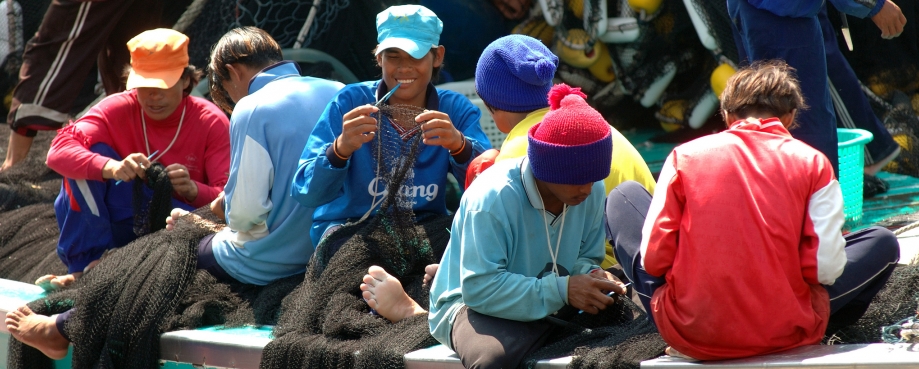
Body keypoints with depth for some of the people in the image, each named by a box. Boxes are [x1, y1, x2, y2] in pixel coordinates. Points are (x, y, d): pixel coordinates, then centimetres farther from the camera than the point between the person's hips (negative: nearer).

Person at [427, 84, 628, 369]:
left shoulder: (591, 190, -6)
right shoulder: (492, 198, -27)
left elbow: (585, 259, 7)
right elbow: (480, 288, -30)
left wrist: (591, 277, -19)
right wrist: (561, 290, -35)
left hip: (552, 307, 6)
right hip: (474, 305, -6)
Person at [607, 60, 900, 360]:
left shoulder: (685, 156, 2)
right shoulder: (813, 163, 1)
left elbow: (653, 259, -1)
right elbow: (825, 269, -5)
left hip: (690, 335, -1)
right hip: (783, 335, 1)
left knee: (623, 197, 22)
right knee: (882, 243, 22)